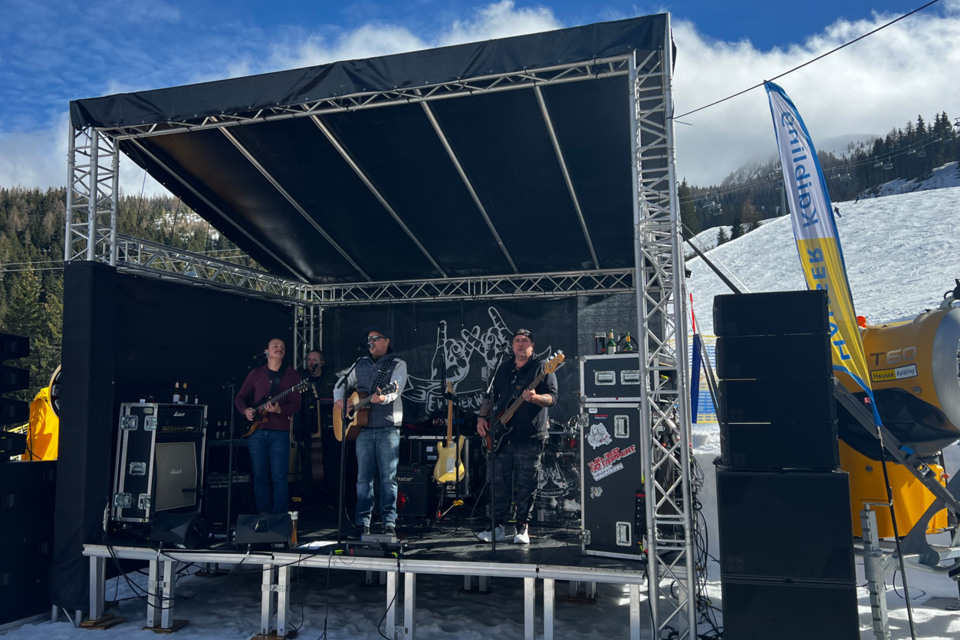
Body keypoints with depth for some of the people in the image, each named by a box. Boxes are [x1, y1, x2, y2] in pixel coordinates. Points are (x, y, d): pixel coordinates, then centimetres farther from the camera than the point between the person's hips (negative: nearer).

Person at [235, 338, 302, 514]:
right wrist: (245, 410, -6)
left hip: (280, 432, -2)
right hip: (256, 431, 2)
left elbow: (296, 404, -3)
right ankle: (264, 514, 16)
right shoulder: (255, 373, 11)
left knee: (279, 476, -6)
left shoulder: (291, 375, 5)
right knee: (260, 476, 6)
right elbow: (239, 397, 14)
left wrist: (280, 409, -21)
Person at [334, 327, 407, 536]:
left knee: (388, 477, -3)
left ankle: (389, 523, 2)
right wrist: (339, 400, 2)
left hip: (388, 428, -4)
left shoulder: (398, 365, 1)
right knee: (363, 477, 6)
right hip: (363, 427, 4)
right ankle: (362, 523, 12)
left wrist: (382, 398, -37)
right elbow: (342, 384, 23)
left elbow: (395, 390, -16)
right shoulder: (360, 364, 14)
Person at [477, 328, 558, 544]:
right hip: (502, 436, 5)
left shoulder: (542, 368, -1)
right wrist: (483, 416, 8)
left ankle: (522, 528, 10)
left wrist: (535, 398, -29)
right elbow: (491, 396, 22)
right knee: (499, 481, 7)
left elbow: (552, 397, -10)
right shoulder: (503, 369, 16)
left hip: (530, 437, -5)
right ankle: (498, 526, 16)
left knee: (527, 485, -1)